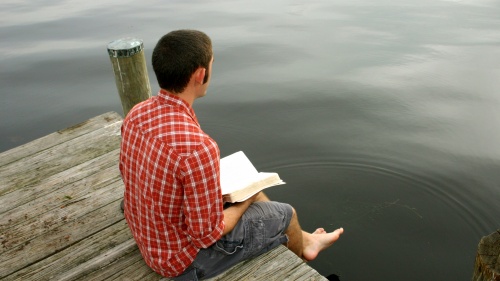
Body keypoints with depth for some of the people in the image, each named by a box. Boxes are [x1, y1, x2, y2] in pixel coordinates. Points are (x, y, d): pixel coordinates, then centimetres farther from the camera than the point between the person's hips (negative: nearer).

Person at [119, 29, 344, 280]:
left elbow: (128, 172, 5)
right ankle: (299, 250, 50)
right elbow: (207, 235, -29)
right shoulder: (197, 148, -39)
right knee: (285, 214, 13)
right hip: (184, 259, -7)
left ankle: (305, 241, 48)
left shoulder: (137, 113, -12)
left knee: (252, 190, 23)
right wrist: (245, 201, -9)